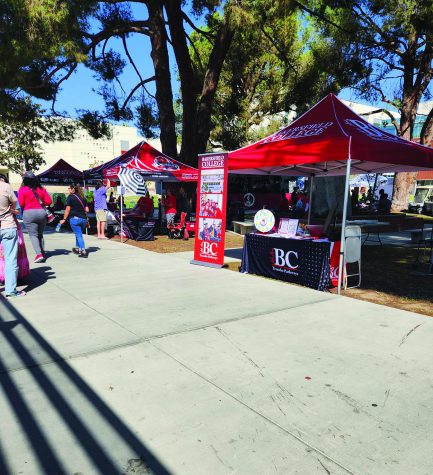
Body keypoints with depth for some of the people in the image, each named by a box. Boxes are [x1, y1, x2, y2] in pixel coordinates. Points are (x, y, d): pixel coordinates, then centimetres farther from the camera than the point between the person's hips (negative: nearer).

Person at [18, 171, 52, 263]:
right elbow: (49, 201, 3)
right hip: (42, 212, 4)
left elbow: (20, 203, -9)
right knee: (40, 234, 17)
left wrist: (28, 205, 11)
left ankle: (39, 254, -15)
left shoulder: (22, 190, -5)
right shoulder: (41, 189, 7)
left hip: (29, 213, -4)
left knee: (33, 234, -2)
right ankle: (42, 252, 15)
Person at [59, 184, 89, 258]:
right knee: (79, 234, 20)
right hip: (83, 218, 6)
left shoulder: (71, 197, -3)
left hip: (74, 218, -6)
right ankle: (78, 248, 32)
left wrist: (64, 219, -4)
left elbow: (68, 209, -7)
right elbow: (87, 209, 10)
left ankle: (83, 251, -12)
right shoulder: (82, 197, 13)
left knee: (79, 235, -4)